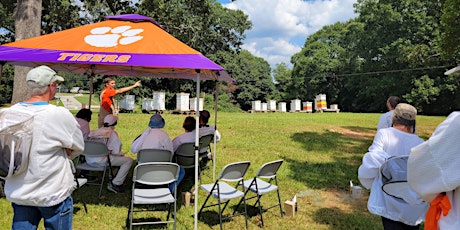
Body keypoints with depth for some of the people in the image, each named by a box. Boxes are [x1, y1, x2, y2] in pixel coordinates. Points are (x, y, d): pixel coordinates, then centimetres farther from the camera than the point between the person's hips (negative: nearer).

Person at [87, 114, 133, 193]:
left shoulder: (94, 132, 13)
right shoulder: (112, 133, -6)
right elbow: (116, 152, -11)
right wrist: (121, 153, 12)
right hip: (101, 161, -8)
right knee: (129, 160, -1)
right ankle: (115, 184, -3)